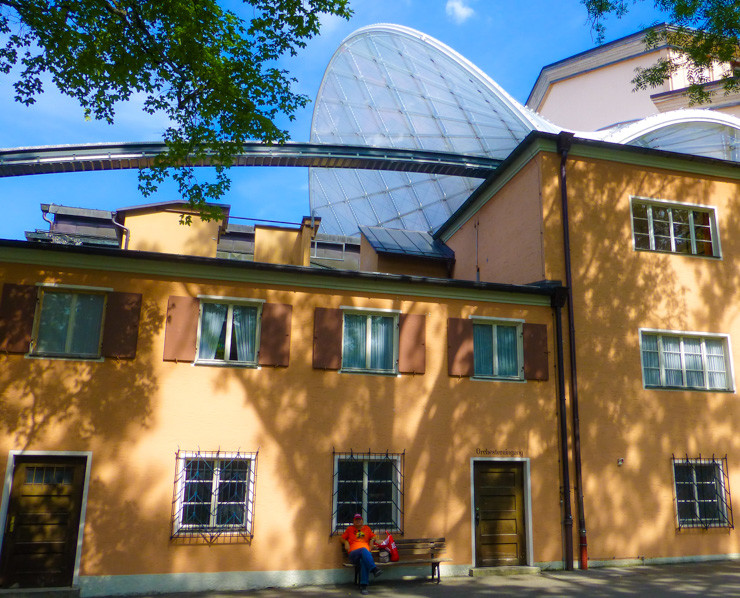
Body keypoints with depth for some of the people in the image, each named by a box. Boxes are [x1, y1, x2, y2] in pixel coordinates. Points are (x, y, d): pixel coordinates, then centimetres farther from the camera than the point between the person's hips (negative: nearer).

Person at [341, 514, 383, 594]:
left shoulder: (367, 528, 26)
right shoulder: (350, 529, 22)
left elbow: (373, 537, 33)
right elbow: (342, 538, 26)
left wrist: (372, 540, 11)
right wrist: (346, 542, 5)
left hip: (365, 554, 1)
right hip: (353, 554, -1)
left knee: (363, 561, -39)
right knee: (364, 550, -39)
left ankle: (363, 586, -44)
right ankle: (374, 569, -55)